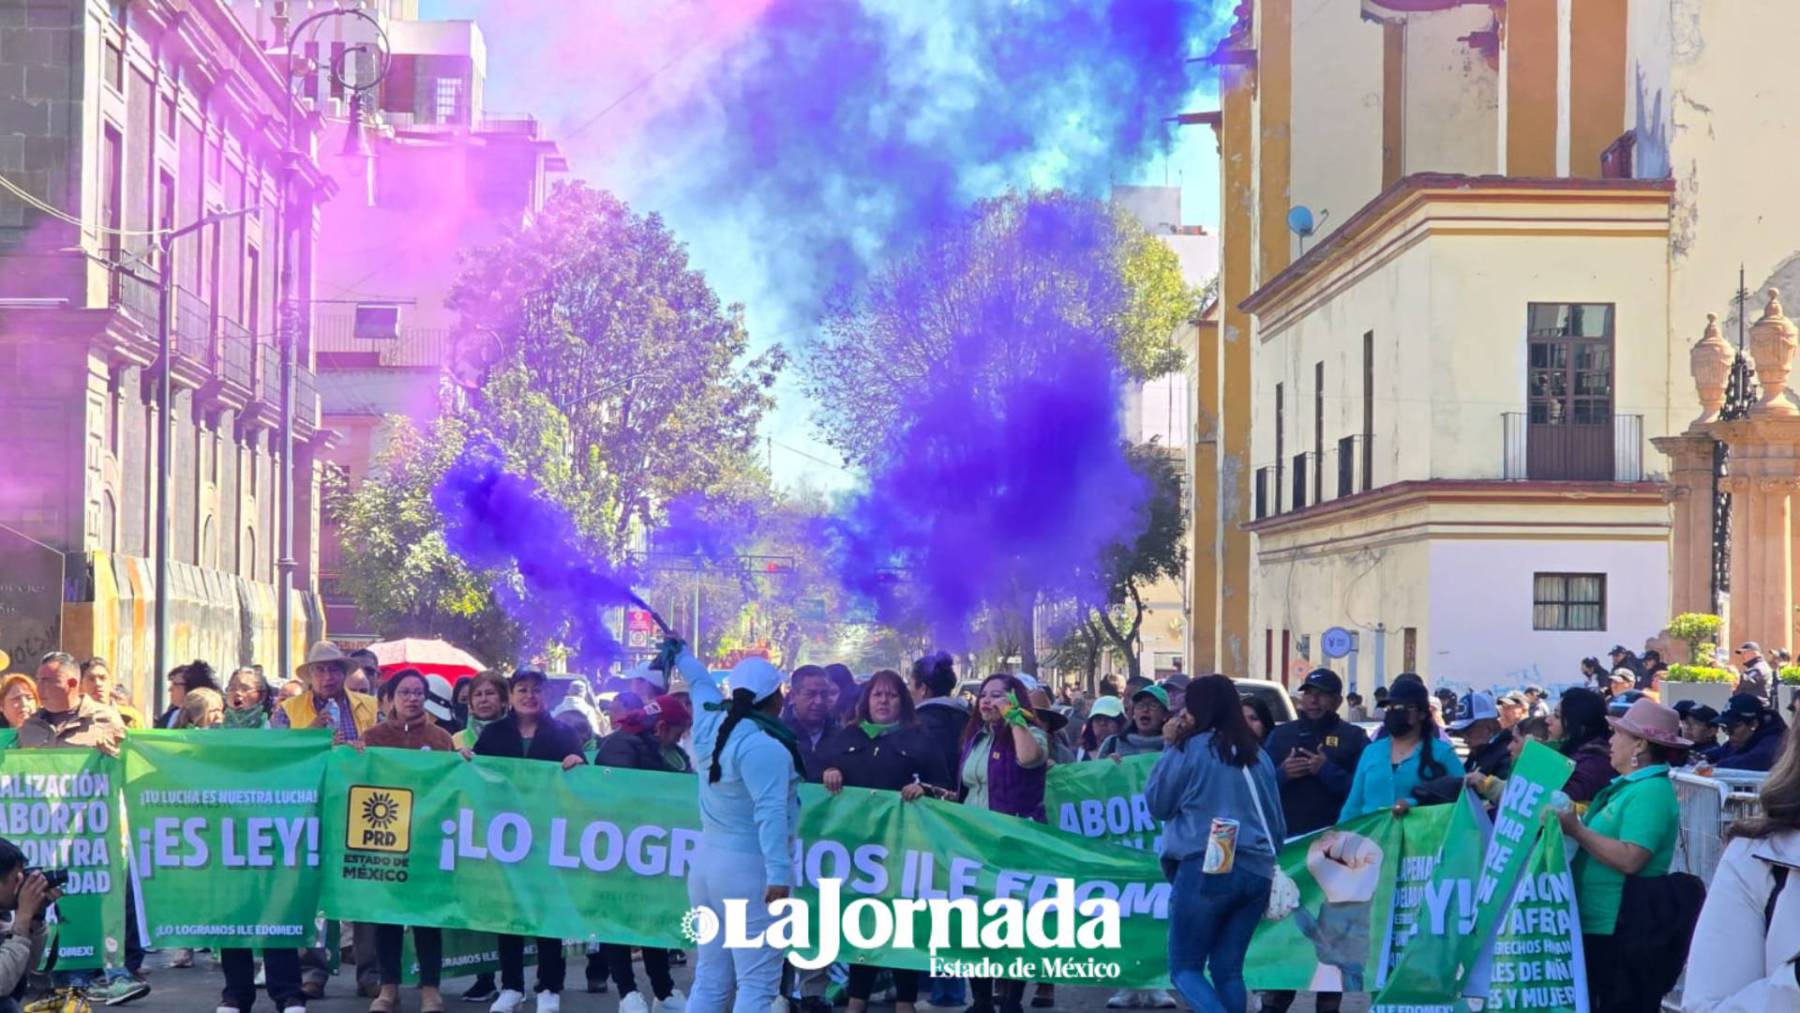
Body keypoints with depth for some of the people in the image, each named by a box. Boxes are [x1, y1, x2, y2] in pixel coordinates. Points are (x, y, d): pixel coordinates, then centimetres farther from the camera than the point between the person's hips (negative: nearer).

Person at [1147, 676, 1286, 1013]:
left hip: (1206, 868, -5)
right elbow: (1276, 820, 17)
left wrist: (1169, 748, 9)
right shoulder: (1257, 754, 11)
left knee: (1184, 967, 2)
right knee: (1227, 970, 11)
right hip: (1257, 871, 6)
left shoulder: (1190, 749, -5)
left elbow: (1157, 804, 6)